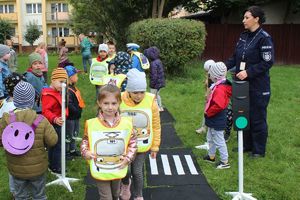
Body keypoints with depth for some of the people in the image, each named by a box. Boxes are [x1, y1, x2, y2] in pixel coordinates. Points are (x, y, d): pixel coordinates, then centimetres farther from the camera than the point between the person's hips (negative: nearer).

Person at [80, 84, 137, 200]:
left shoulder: (126, 123, -10)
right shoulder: (91, 124, -15)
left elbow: (132, 142, 1)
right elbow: (85, 141, 0)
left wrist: (128, 158, -10)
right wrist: (85, 152, -18)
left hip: (118, 170, 3)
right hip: (100, 171, -2)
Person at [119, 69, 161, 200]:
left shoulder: (150, 101, -17)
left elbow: (156, 126, -5)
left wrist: (155, 146, 0)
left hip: (142, 145, -1)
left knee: (137, 171, 7)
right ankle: (125, 184, 52)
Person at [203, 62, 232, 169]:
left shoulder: (219, 89, -27)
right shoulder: (218, 86, 6)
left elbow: (218, 105, -36)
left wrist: (208, 112, -22)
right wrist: (208, 112, 10)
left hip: (217, 121, -11)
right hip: (213, 120, 11)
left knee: (219, 141, 1)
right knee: (210, 138, 25)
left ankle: (225, 162, 12)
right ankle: (211, 156, 41)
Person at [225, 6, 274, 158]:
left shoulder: (264, 38, -12)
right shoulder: (243, 36, 9)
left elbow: (267, 62, -16)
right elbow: (235, 58, 13)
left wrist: (249, 72, -24)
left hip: (258, 87, -7)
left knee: (257, 118, 4)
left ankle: (259, 150, 19)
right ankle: (247, 145, 32)